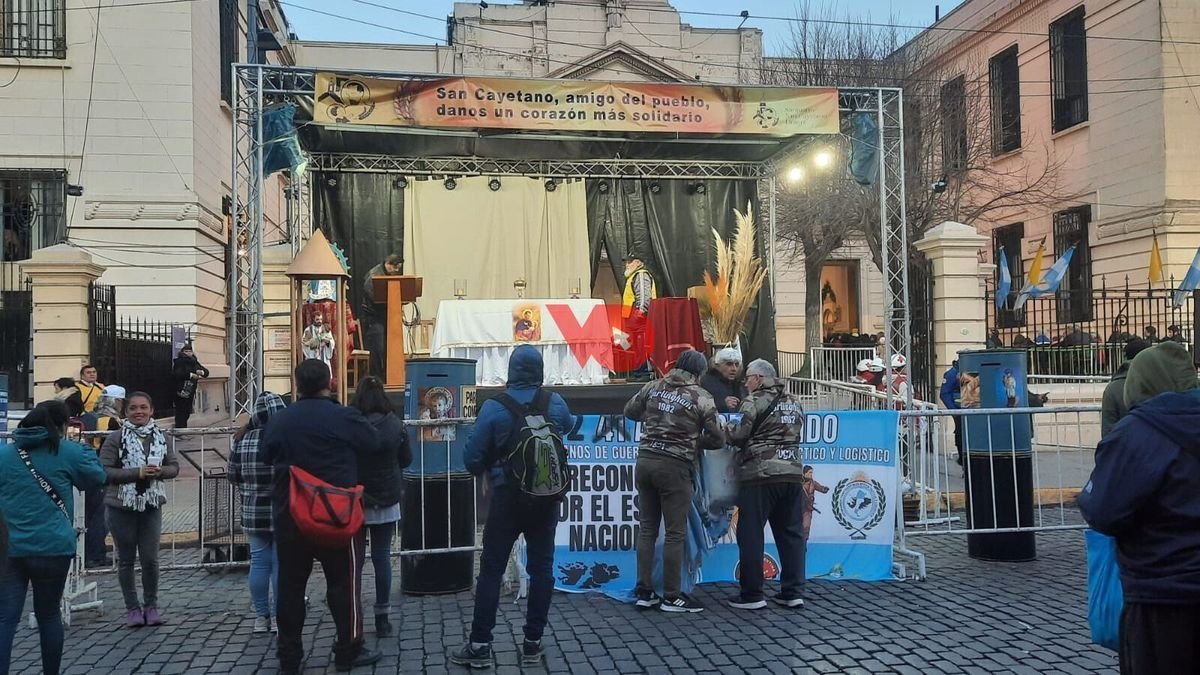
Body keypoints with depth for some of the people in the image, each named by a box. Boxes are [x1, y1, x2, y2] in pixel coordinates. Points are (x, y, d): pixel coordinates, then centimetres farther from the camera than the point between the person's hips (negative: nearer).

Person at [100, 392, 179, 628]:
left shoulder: (160, 437, 4)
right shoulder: (116, 438, -6)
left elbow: (174, 466, 10)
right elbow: (104, 471, -13)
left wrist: (159, 471, -11)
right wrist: (137, 472, -20)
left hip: (152, 505, 2)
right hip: (122, 506, -2)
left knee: (150, 558, 1)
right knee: (126, 560, 7)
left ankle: (151, 606, 17)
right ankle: (132, 608, 19)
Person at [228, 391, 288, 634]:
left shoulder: (243, 440, -3)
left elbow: (234, 476, 7)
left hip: (254, 512, 3)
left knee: (259, 563, 10)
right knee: (281, 564, 4)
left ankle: (261, 617, 17)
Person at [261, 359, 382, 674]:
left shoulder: (279, 420, 1)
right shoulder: (344, 417, -12)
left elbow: (267, 455, 15)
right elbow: (373, 443, 1)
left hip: (289, 515, 4)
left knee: (290, 585, 11)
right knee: (343, 583, 6)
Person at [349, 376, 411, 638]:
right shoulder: (395, 425, -6)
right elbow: (406, 460, 5)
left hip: (355, 501, -1)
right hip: (387, 502, 2)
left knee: (354, 559, 8)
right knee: (382, 558, 9)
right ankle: (382, 618, 14)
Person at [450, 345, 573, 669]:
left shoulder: (494, 407, -12)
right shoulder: (555, 403, -3)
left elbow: (472, 458, -9)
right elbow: (569, 426, 21)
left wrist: (487, 468, 13)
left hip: (507, 498, -2)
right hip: (546, 497, 3)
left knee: (491, 570, 5)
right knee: (541, 568, 9)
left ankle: (480, 646, 8)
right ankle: (532, 643, 11)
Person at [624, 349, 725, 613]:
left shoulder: (653, 387, 6)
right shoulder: (701, 398, -4)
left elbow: (630, 411, 19)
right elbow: (717, 438, 0)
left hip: (645, 461, 5)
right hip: (674, 467, -5)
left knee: (647, 529, 12)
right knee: (675, 533, 3)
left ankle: (644, 592, 15)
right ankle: (671, 596, 8)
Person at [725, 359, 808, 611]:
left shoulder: (755, 401, -6)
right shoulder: (794, 402, 17)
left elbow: (739, 436, -9)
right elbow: (796, 434, 19)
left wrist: (725, 431, 10)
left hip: (760, 475, -7)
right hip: (793, 473, 7)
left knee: (751, 534, 1)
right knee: (791, 533, 11)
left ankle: (752, 595, 3)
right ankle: (793, 592, 13)